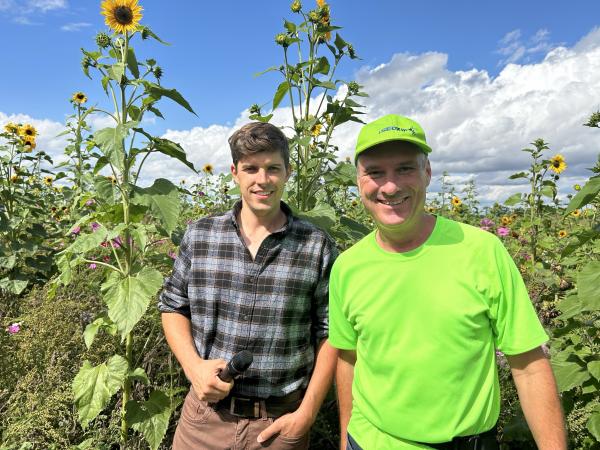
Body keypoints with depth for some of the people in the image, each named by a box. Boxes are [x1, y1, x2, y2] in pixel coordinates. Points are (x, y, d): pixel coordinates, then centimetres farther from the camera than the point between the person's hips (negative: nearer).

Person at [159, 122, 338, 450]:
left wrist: (307, 412, -6)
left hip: (281, 421, -1)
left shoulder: (317, 247, -9)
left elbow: (330, 334, -3)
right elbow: (173, 307, 6)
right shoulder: (198, 235, -3)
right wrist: (194, 367, -8)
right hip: (205, 414, 2)